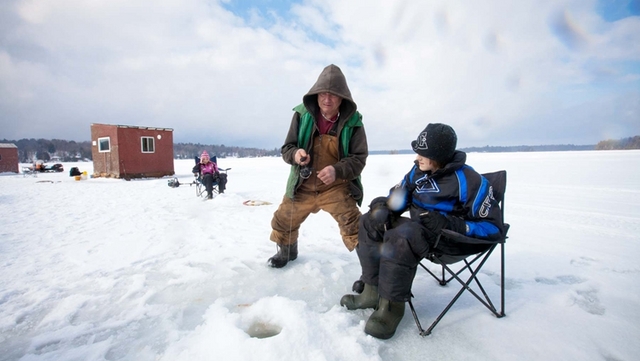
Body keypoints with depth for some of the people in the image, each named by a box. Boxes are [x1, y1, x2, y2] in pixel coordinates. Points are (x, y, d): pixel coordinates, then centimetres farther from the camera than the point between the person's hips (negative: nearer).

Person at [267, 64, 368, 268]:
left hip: (337, 187, -3)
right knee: (282, 222, 15)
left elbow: (359, 158, -12)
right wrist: (295, 154, -29)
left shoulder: (352, 122, -13)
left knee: (355, 228, -16)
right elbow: (286, 148, -4)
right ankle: (287, 251, 45)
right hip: (303, 185, 3)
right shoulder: (302, 115, -9)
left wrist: (337, 171, -32)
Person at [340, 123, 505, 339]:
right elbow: (398, 196, 16)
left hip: (450, 237, -8)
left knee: (402, 237, -36)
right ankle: (373, 291, -8)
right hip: (419, 227, 8)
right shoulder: (418, 171, 2)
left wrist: (449, 224, -30)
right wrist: (382, 206, -9)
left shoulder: (469, 181, -17)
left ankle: (391, 306, -21)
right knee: (369, 222, -4)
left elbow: (493, 228, -15)